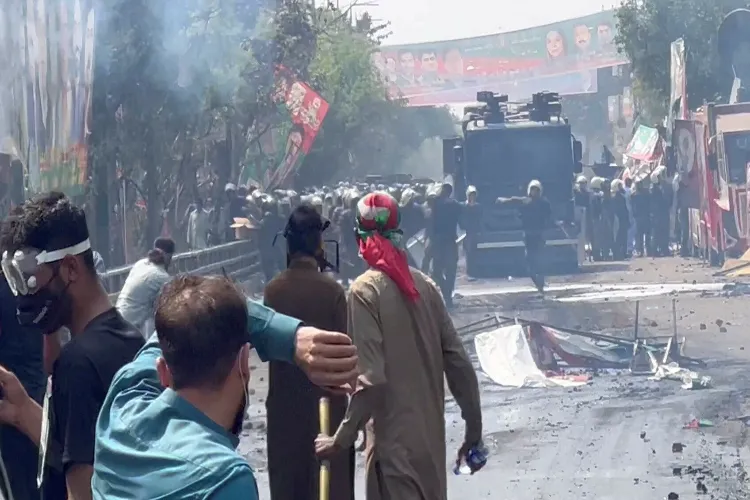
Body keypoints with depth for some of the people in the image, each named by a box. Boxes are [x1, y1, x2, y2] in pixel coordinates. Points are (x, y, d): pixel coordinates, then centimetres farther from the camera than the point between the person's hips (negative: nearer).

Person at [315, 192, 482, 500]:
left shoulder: (365, 290, -12)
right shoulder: (424, 284, 4)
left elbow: (371, 380, -19)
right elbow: (458, 362, 3)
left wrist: (341, 439, -12)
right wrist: (473, 426, 10)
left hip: (395, 441, -6)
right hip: (432, 438, 6)